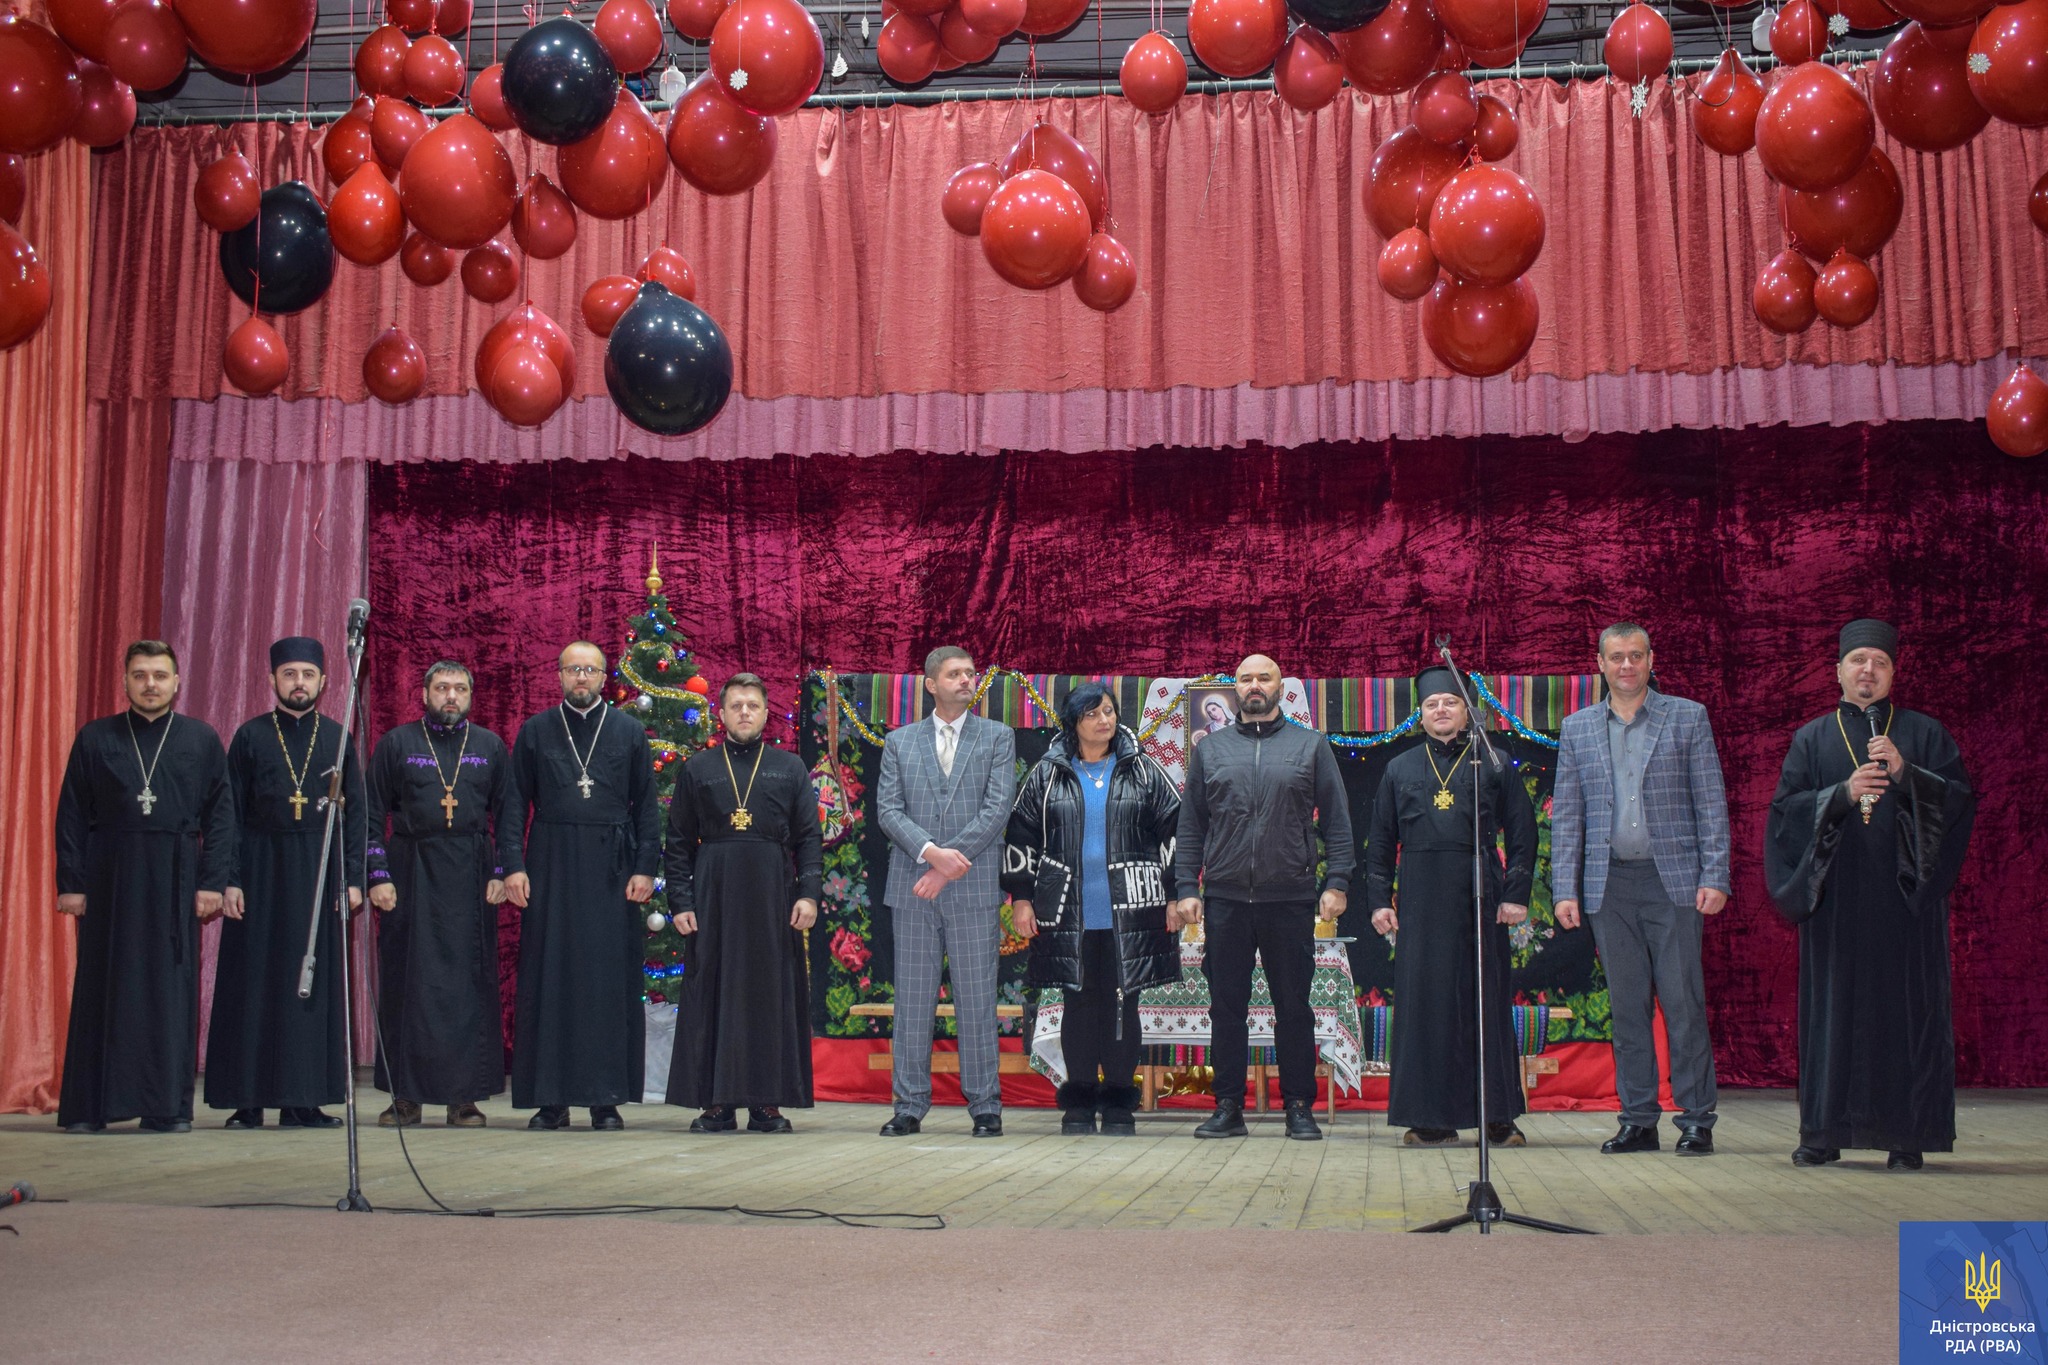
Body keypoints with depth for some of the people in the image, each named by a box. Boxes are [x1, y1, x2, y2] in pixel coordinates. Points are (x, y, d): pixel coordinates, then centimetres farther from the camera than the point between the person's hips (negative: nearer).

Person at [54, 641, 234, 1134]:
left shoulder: (202, 740, 7)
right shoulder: (95, 738, 7)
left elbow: (221, 815, 4)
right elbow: (72, 816, 5)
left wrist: (212, 881, -5)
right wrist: (70, 883, -3)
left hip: (174, 880, 0)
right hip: (109, 878, 0)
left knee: (172, 988, 0)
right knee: (103, 987, 3)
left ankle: (168, 1107, 5)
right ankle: (87, 1107, 8)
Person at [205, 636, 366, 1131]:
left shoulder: (338, 739, 7)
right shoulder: (250, 737, 4)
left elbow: (354, 813, 7)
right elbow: (232, 813, 2)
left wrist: (353, 879, -1)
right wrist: (230, 880, -6)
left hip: (319, 870, 1)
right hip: (261, 869, -1)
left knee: (315, 982, 2)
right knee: (254, 983, 0)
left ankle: (303, 1100, 7)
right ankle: (248, 1100, 5)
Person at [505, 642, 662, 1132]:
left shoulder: (629, 733, 7)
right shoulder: (534, 732, 8)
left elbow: (646, 804, 6)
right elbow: (516, 803, 6)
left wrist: (645, 868, -4)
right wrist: (512, 867, -5)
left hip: (611, 870, 0)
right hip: (551, 867, 0)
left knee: (611, 979, -1)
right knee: (548, 978, 0)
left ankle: (607, 1098, 4)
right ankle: (550, 1098, 6)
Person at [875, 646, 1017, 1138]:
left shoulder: (997, 738, 7)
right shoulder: (900, 742, 12)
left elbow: (997, 809, -4)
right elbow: (888, 809, 2)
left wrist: (949, 864, -11)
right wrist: (931, 852, -14)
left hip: (974, 889, -2)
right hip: (912, 887, 2)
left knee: (977, 1001, 0)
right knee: (912, 1000, 4)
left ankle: (985, 1106, 7)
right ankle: (910, 1106, 11)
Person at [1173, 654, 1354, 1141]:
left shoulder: (1311, 746, 8)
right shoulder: (1211, 750, 12)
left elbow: (1337, 821, 5)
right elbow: (1190, 826, 11)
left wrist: (1337, 882, -5)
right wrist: (1187, 887, 2)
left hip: (1290, 900, -1)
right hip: (1225, 900, 1)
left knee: (1293, 1006, 3)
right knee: (1227, 1006, 5)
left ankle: (1299, 1107, 11)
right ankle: (1228, 1107, 12)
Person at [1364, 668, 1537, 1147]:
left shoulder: (1494, 766, 8)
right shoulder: (1399, 770, 13)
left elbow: (1522, 834, 5)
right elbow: (1381, 842, 14)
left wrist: (1517, 893, -3)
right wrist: (1379, 900, 6)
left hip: (1480, 900, -1)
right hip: (1421, 903, 1)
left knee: (1487, 1001, 1)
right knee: (1424, 1003, 0)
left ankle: (1498, 1116, 7)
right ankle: (1431, 1119, 5)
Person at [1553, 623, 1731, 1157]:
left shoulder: (1688, 718, 5)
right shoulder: (1578, 728, 11)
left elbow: (1712, 805, 2)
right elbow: (1566, 815, 11)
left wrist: (1714, 878, -7)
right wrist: (1564, 889, 3)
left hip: (1674, 880, -2)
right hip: (1609, 885, 3)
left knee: (1683, 1001, -4)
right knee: (1627, 1005, 6)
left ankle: (1697, 1119, 4)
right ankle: (1638, 1120, 12)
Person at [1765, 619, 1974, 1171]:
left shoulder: (1924, 733, 11)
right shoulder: (1811, 739, 12)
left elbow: (1960, 799, 0)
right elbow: (1784, 809, 2)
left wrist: (1905, 773, -15)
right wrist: (1843, 793, -13)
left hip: (1905, 897, -1)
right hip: (1836, 898, 1)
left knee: (1906, 1009, -3)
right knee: (1833, 1010, 0)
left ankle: (1907, 1136, 1)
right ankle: (1825, 1132, 5)